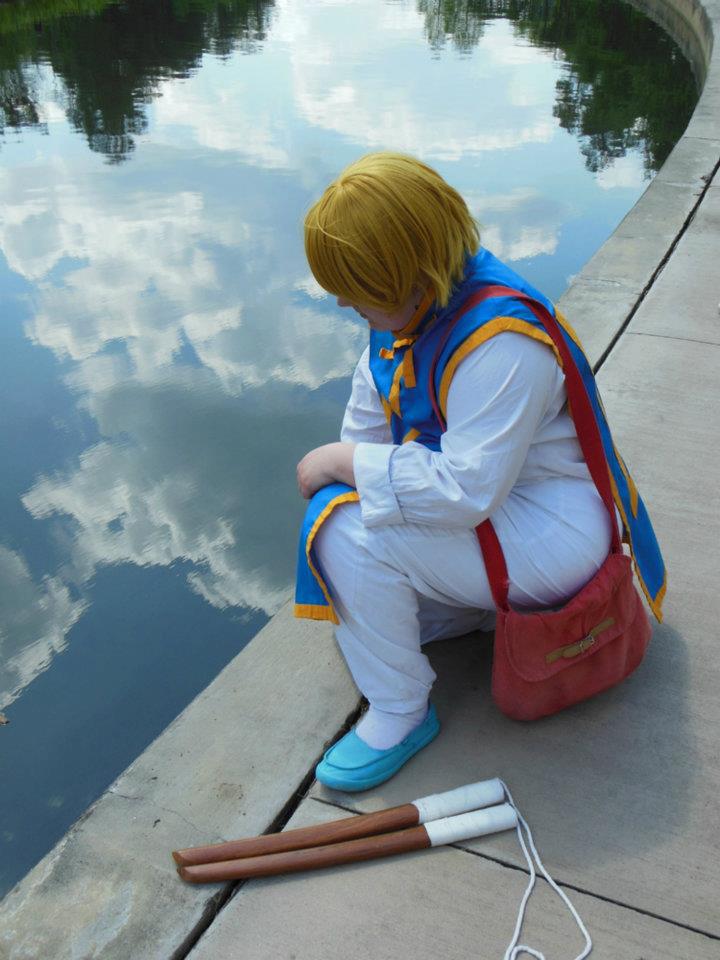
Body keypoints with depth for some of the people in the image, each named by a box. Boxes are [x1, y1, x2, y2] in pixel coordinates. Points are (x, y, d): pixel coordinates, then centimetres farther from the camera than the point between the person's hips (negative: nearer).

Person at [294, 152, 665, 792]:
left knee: (349, 532, -26)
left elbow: (467, 492, -35)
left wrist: (345, 464, -27)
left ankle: (401, 714, -6)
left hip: (550, 533, -10)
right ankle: (499, 603, 18)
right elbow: (370, 411, 7)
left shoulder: (500, 344, -32)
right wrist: (340, 467, -6)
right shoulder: (413, 299, -4)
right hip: (481, 497, 10)